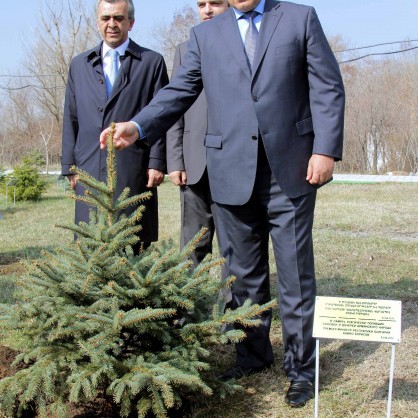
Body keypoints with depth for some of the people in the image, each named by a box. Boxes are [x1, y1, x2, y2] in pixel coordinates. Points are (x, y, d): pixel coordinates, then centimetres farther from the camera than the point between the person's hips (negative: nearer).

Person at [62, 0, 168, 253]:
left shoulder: (152, 62, 7)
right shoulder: (80, 64, 18)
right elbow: (71, 119, 16)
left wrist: (156, 163, -6)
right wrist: (70, 165, 9)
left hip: (133, 171, -3)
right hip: (90, 170, 3)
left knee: (134, 247, -2)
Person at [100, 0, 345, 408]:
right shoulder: (204, 34, 12)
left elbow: (328, 88, 2)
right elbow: (179, 92, 4)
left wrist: (325, 149, -9)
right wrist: (137, 127, -13)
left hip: (291, 169, -2)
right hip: (232, 172, 2)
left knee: (295, 273, 4)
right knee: (243, 273, 11)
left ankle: (300, 368, 16)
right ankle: (252, 354, 27)